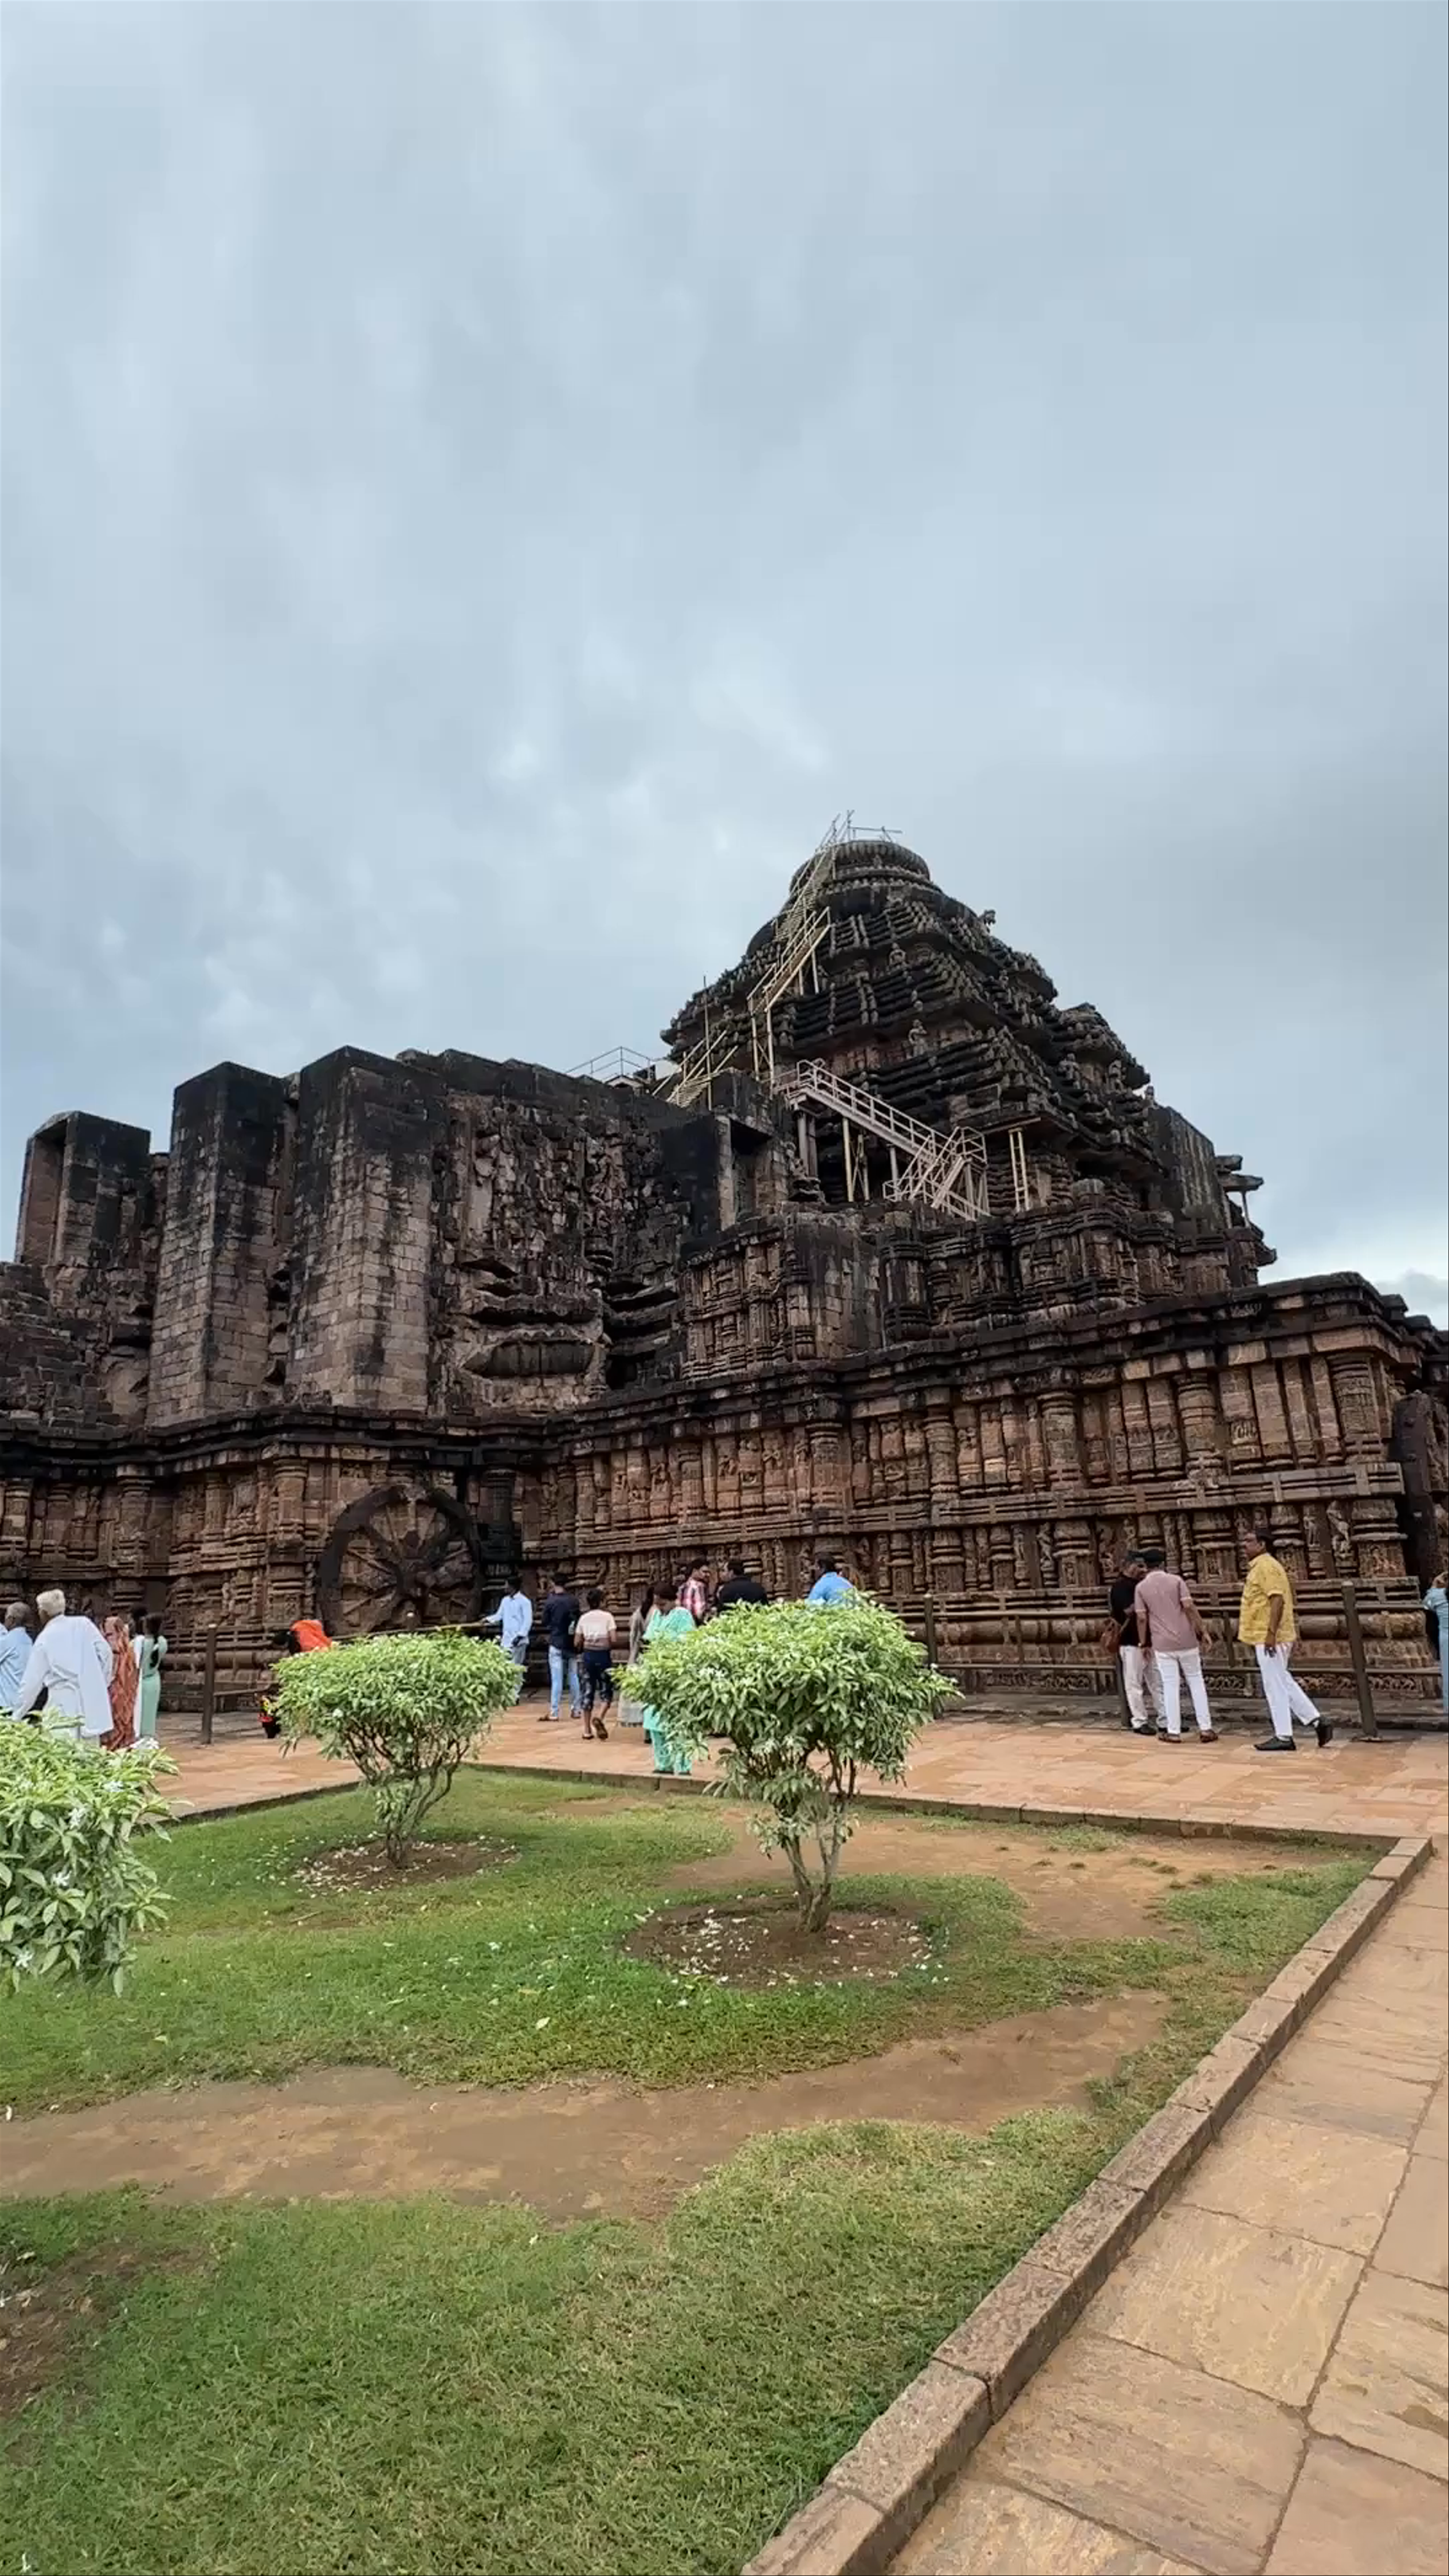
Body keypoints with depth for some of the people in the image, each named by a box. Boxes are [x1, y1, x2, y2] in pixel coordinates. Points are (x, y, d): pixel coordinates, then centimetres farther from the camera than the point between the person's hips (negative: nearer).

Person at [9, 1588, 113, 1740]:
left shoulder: (44, 1639, 1)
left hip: (64, 1709, -3)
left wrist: (16, 1716, 13)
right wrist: (102, 1685, 12)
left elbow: (31, 1682, 4)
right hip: (92, 1705, 3)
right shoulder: (84, 1624, 5)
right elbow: (105, 1653, 0)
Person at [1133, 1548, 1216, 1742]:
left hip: (1162, 1644, 0)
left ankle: (1174, 1732, 7)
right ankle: (1206, 1728, 10)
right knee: (1196, 1682, 11)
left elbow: (1142, 1618, -2)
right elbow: (1189, 1607, -9)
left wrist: (1145, 1644, 7)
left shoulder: (1141, 1588, 1)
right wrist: (1202, 1631, -2)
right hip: (1186, 1640, 0)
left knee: (1170, 1686, 5)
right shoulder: (1176, 1580, 0)